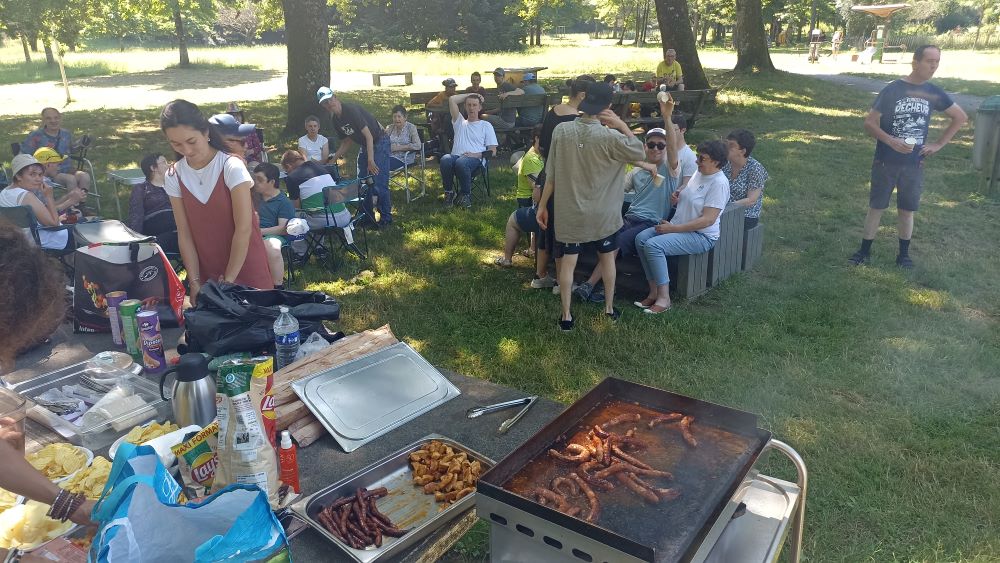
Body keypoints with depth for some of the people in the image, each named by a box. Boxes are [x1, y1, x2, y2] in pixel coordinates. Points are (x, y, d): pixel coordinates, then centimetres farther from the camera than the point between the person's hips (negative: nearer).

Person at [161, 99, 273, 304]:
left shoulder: (231, 167, -15)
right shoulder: (174, 177, -2)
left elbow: (243, 229, -17)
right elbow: (184, 233, -2)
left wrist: (228, 279, -16)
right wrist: (194, 281, -8)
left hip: (245, 265, -4)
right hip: (206, 271, 4)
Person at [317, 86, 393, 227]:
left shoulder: (352, 110, -22)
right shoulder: (335, 120, 3)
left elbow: (368, 135, -26)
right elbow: (347, 141, 15)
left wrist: (371, 161, -30)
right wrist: (333, 160, 6)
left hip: (379, 143, -9)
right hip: (365, 146, 9)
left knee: (379, 183, -13)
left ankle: (386, 218, -2)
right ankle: (367, 216, 20)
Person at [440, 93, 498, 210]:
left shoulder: (486, 125, 18)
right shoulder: (460, 122, 27)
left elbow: (493, 151, 9)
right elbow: (452, 99, 18)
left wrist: (477, 154, -8)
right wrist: (468, 95, 26)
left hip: (475, 160, -2)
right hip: (456, 156, 3)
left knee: (461, 162, -39)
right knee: (445, 159, -35)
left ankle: (466, 195, -19)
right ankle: (448, 192, -17)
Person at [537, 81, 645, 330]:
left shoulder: (561, 130, -9)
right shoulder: (608, 136, -17)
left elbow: (551, 174, -5)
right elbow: (639, 152, -2)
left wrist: (542, 205, 4)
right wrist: (622, 125, -3)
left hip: (570, 212, 1)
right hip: (601, 212, -1)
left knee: (568, 261, 8)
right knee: (607, 257, 19)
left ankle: (566, 316, 12)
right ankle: (609, 308, 29)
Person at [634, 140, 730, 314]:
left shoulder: (719, 183, -17)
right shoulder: (699, 174, 11)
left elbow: (707, 220, -23)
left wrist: (672, 228, -21)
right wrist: (676, 197, 4)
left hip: (701, 236, -9)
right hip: (677, 226, 9)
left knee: (653, 245, -28)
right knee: (641, 238, -11)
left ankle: (664, 298, -19)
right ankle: (654, 291, -9)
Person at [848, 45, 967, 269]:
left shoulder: (934, 93, 1)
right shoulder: (892, 90, -10)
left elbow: (960, 117, 14)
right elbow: (869, 123, -11)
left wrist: (938, 144, 5)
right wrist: (890, 141, -26)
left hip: (914, 164, 3)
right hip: (885, 163, -3)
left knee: (907, 211, 10)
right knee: (876, 208, 4)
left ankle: (904, 254, 23)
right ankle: (864, 250, 16)